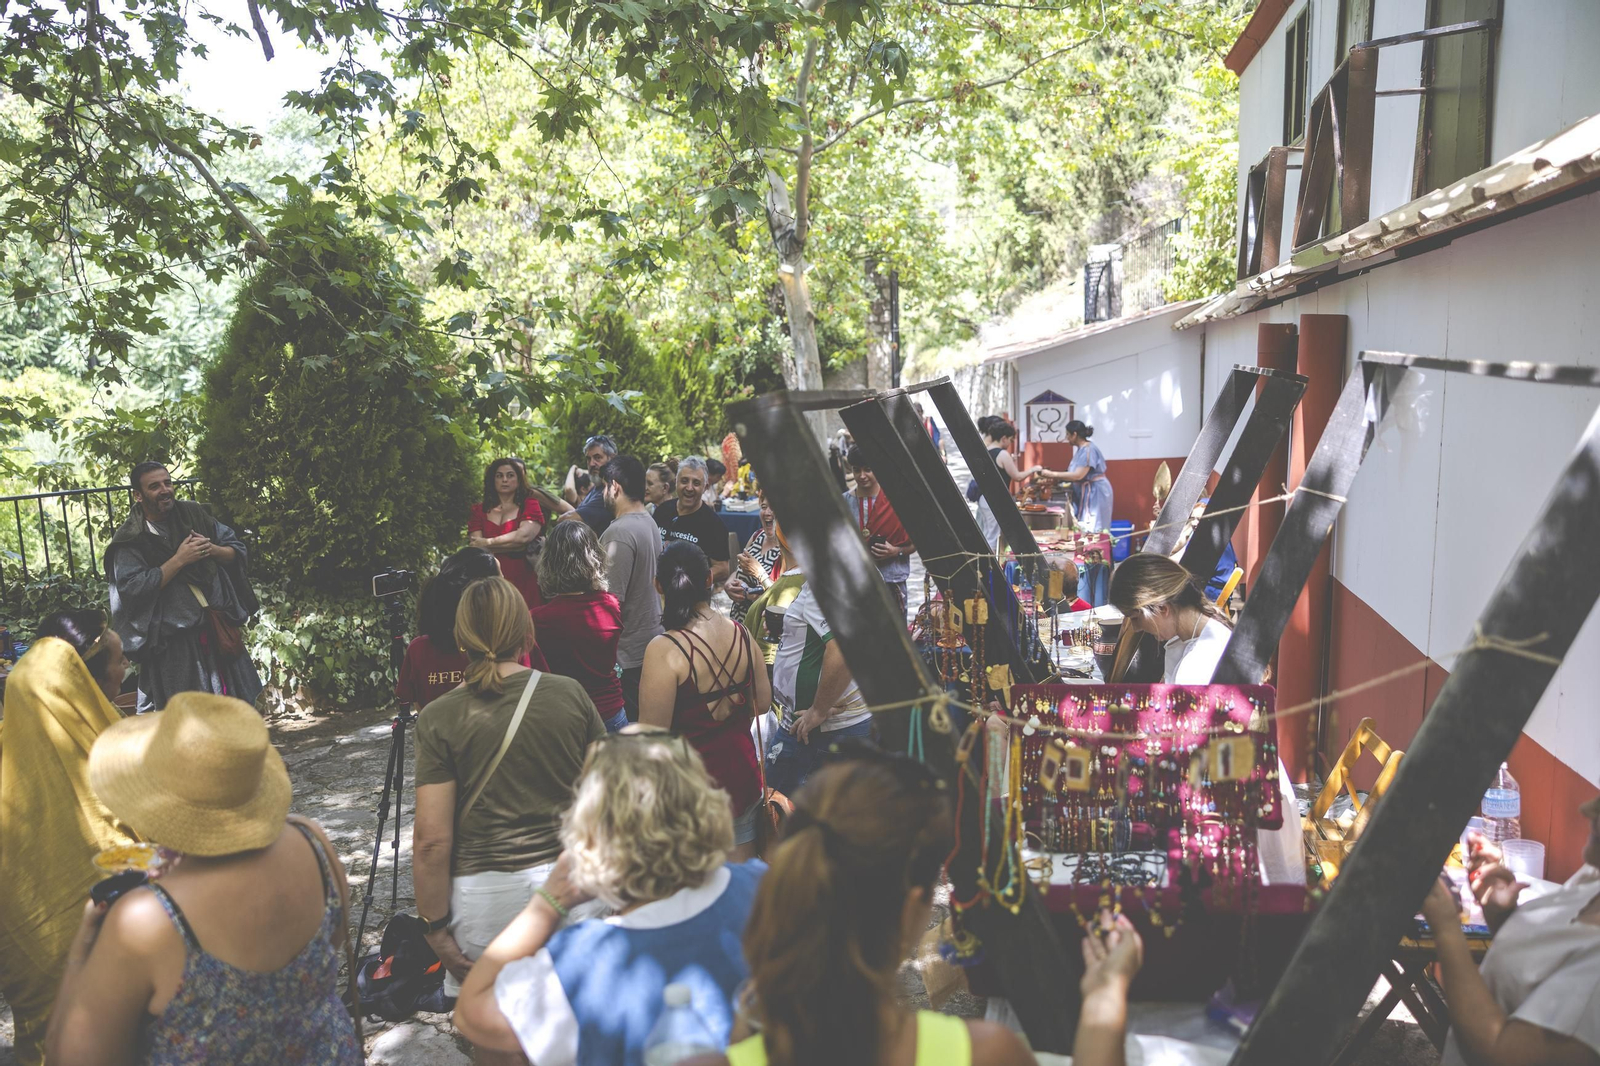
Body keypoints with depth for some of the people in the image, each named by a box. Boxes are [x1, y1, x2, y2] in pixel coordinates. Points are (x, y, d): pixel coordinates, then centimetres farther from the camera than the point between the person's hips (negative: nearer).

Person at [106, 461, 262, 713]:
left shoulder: (193, 513, 7)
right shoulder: (130, 540, -7)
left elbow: (237, 548, 10)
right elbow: (132, 587, -18)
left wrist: (213, 550, -11)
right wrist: (178, 560, -20)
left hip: (218, 626, 5)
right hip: (174, 641, -5)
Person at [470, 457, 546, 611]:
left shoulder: (529, 505, 6)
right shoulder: (479, 511, 12)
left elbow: (523, 536, -10)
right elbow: (475, 546, -1)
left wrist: (487, 543, -4)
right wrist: (514, 545, -10)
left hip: (523, 583, -2)